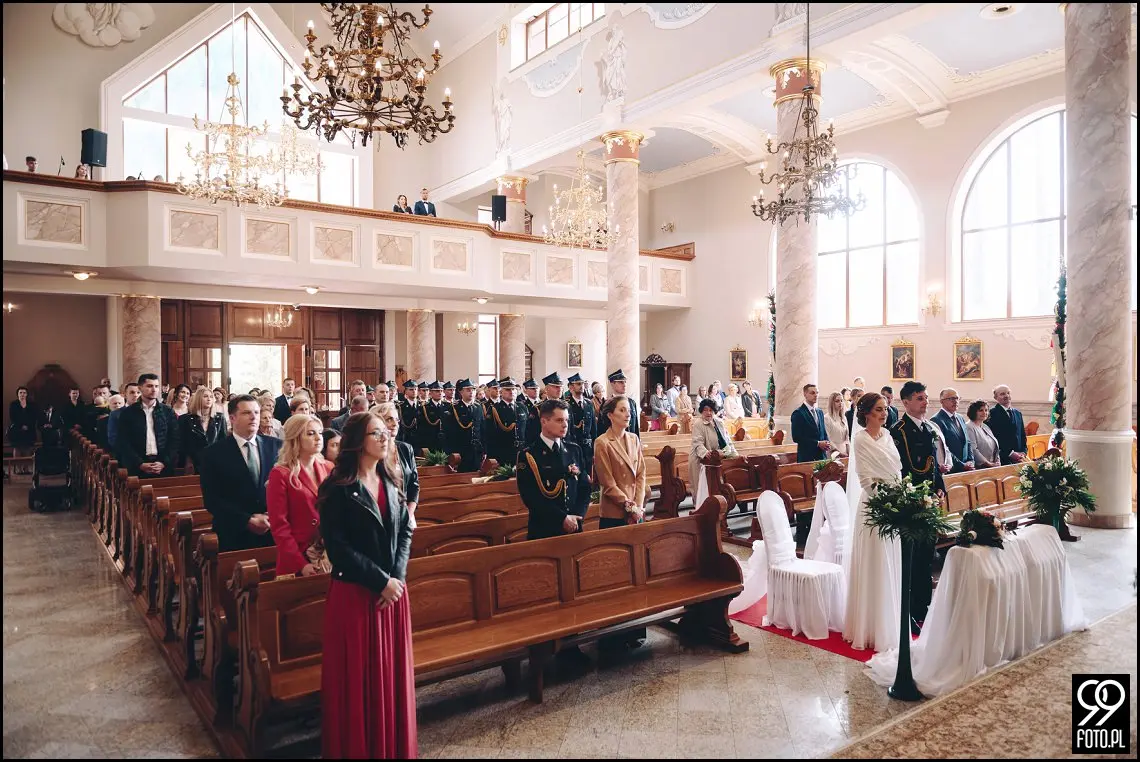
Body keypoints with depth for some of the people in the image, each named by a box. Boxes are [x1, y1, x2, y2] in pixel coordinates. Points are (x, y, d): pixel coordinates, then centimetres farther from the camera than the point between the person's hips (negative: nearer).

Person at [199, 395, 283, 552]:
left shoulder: (276, 446, 3)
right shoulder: (213, 453, -3)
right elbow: (212, 500, -8)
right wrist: (248, 521, -14)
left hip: (274, 533, 2)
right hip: (234, 536, -2)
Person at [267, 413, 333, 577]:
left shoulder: (328, 468, 6)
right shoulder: (281, 474, -7)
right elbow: (279, 525, -9)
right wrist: (301, 564, -15)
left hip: (332, 555, 4)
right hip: (298, 561, -4)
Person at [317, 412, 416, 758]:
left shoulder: (389, 483, 8)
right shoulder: (337, 488, -11)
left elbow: (405, 530, 7)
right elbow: (338, 548, -16)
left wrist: (397, 576, -7)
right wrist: (380, 581, -16)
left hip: (393, 590, 6)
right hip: (354, 593, -5)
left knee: (393, 672, 13)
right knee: (358, 677, 4)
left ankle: (394, 746, 29)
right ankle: (357, 747, 23)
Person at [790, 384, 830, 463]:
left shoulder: (820, 412, 16)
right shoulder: (798, 413, -7)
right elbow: (796, 437, -14)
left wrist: (827, 443, 0)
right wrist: (817, 443, -15)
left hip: (821, 456, 6)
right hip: (806, 457, -6)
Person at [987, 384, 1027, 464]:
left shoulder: (1018, 413, 18)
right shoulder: (992, 413, -7)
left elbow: (1022, 435, 20)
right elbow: (994, 437, -13)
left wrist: (1023, 452, 4)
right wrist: (1010, 453, -14)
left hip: (1018, 458, 6)